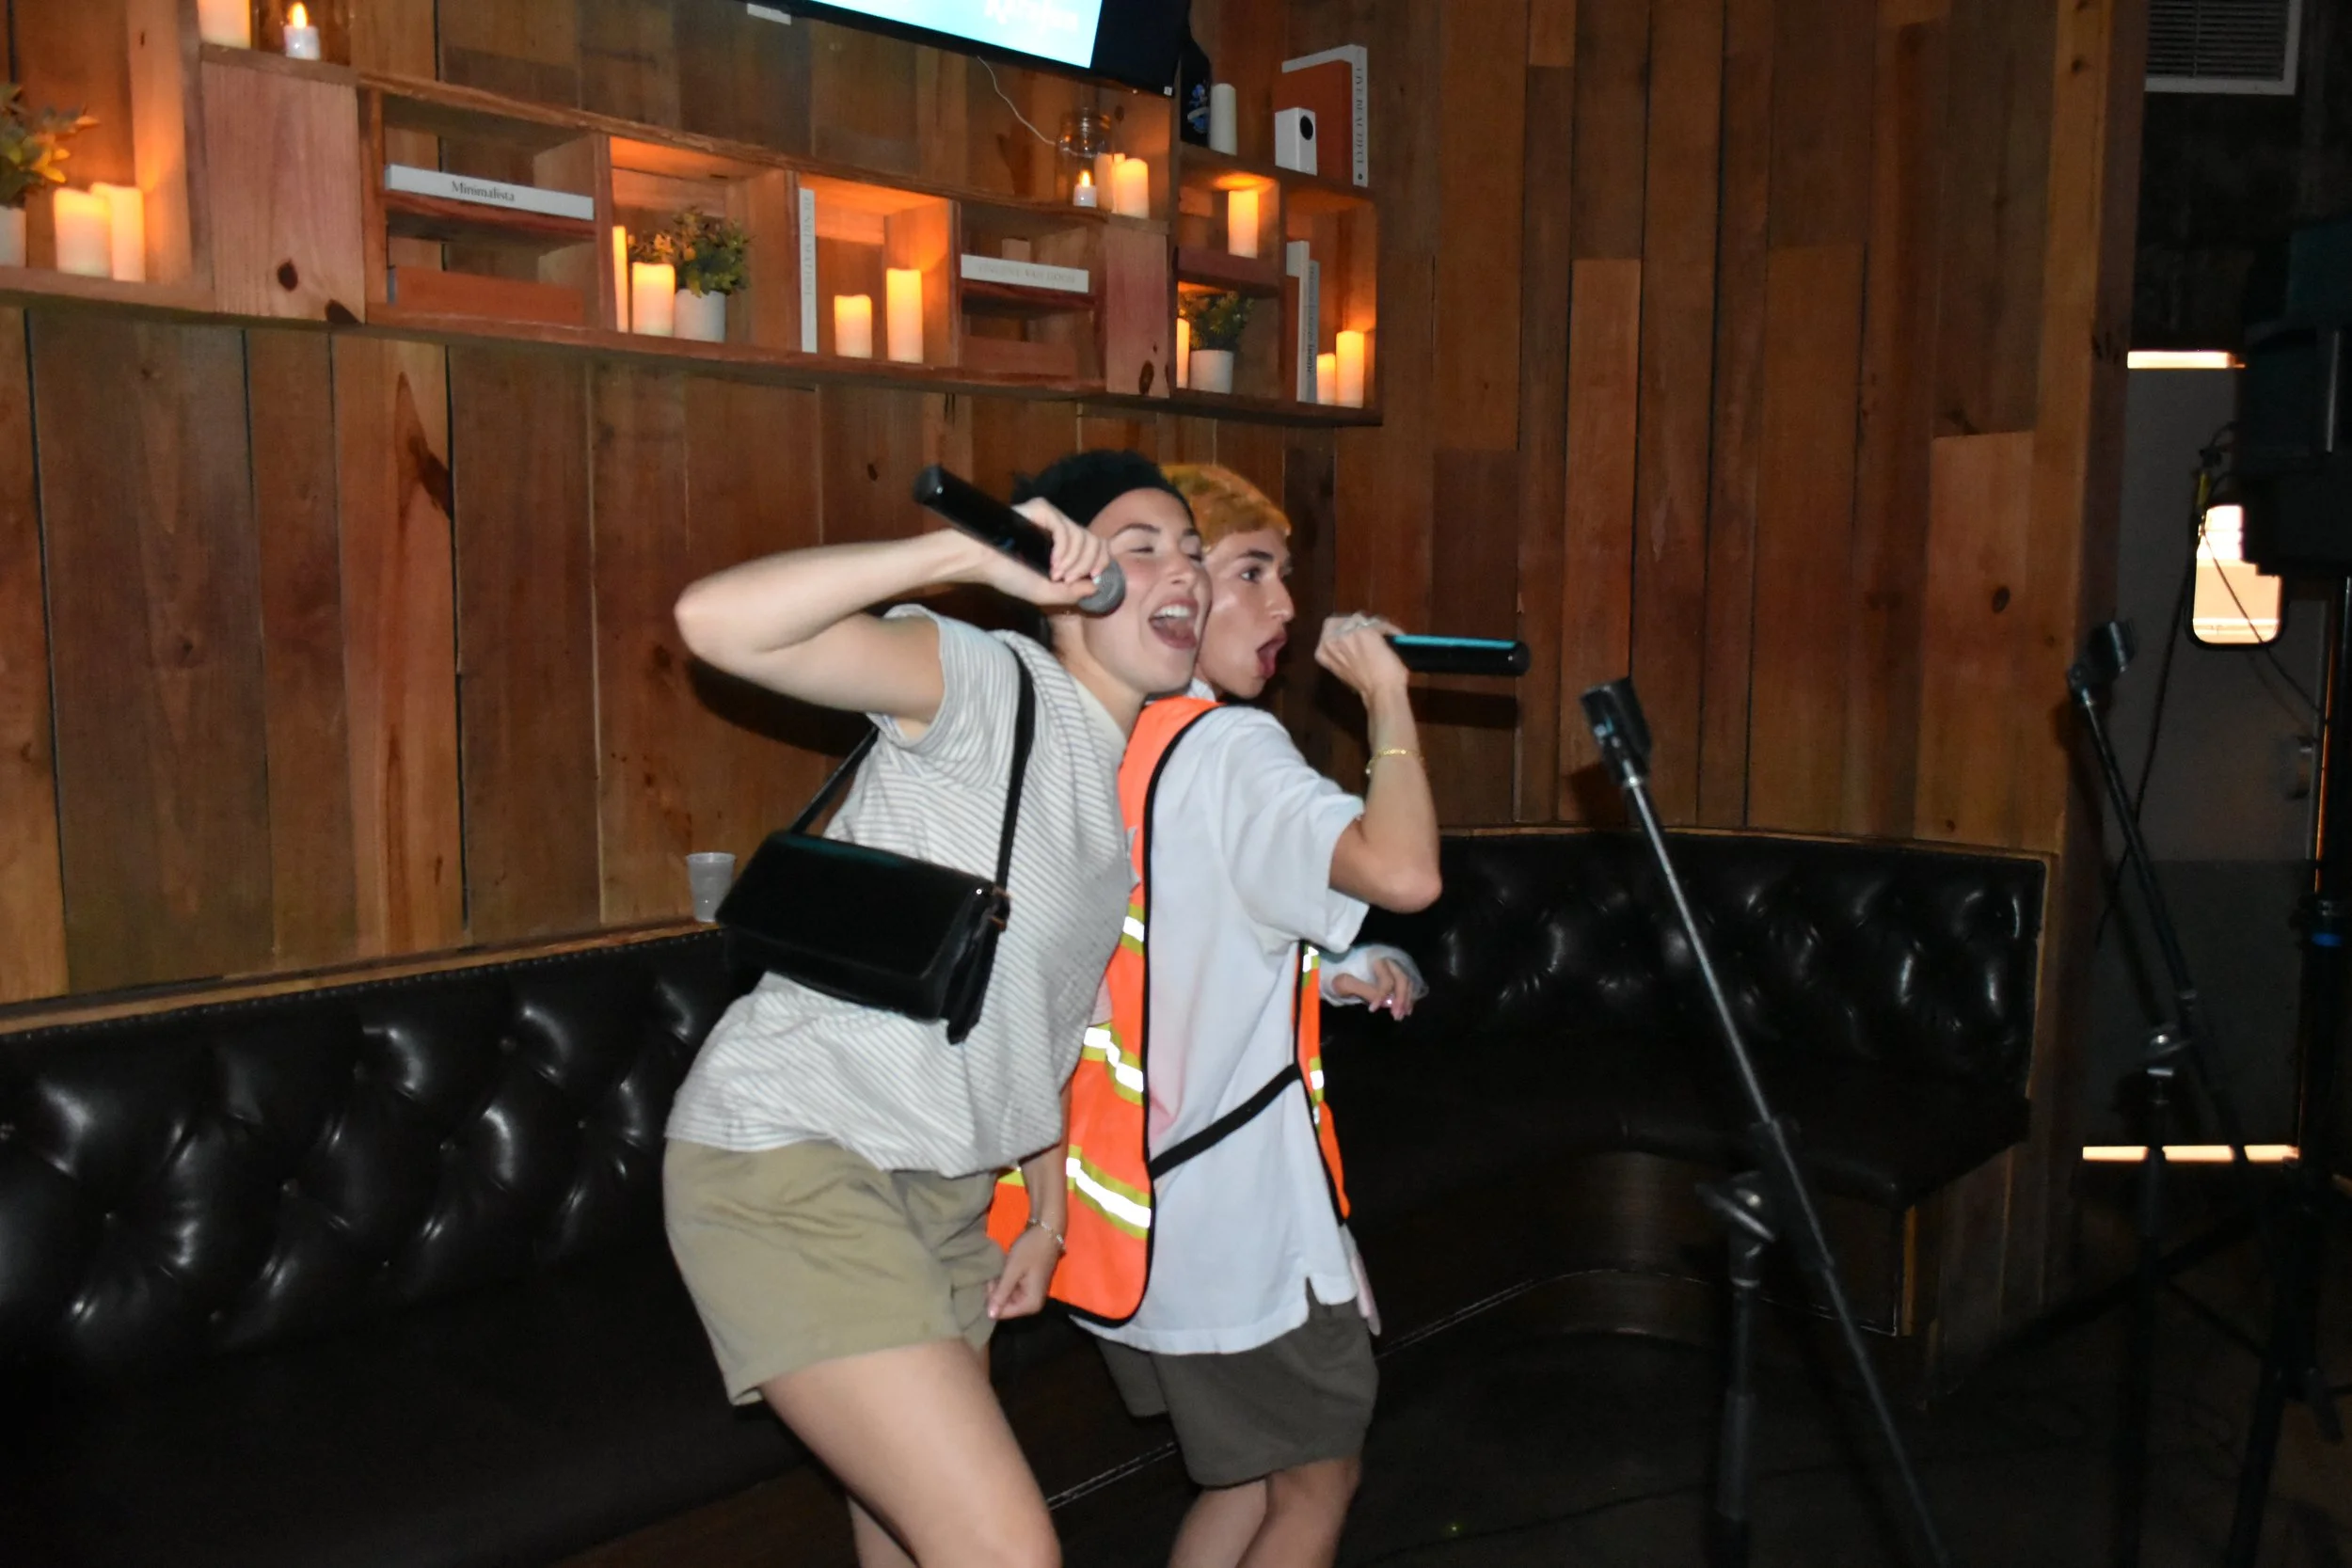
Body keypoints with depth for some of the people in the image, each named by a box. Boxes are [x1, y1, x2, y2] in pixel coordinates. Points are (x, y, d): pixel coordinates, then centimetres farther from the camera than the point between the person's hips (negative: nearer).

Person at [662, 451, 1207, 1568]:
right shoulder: (985, 682, -14)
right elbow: (716, 621, -29)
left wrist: (1048, 1214, 22)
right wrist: (969, 553, -30)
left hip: (944, 1189, 9)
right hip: (791, 1155, -9)